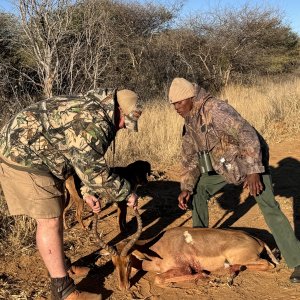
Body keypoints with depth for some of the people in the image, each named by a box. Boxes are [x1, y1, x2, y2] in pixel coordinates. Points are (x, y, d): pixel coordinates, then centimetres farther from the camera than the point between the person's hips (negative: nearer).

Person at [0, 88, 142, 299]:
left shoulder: (93, 111, 10)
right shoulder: (94, 124, -24)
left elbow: (85, 162, 17)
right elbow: (96, 173, -24)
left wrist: (88, 191, 8)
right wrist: (127, 193, -11)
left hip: (33, 153, 11)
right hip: (23, 154, -11)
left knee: (54, 214, 17)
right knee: (49, 221, -9)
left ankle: (62, 266, 33)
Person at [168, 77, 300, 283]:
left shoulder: (216, 109, -26)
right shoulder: (189, 122, 1)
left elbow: (247, 135, -32)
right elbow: (190, 157, 7)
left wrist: (253, 171, -33)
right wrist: (186, 187, -2)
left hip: (250, 161, -8)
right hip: (224, 166, 8)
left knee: (269, 208, -13)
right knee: (198, 190, 5)